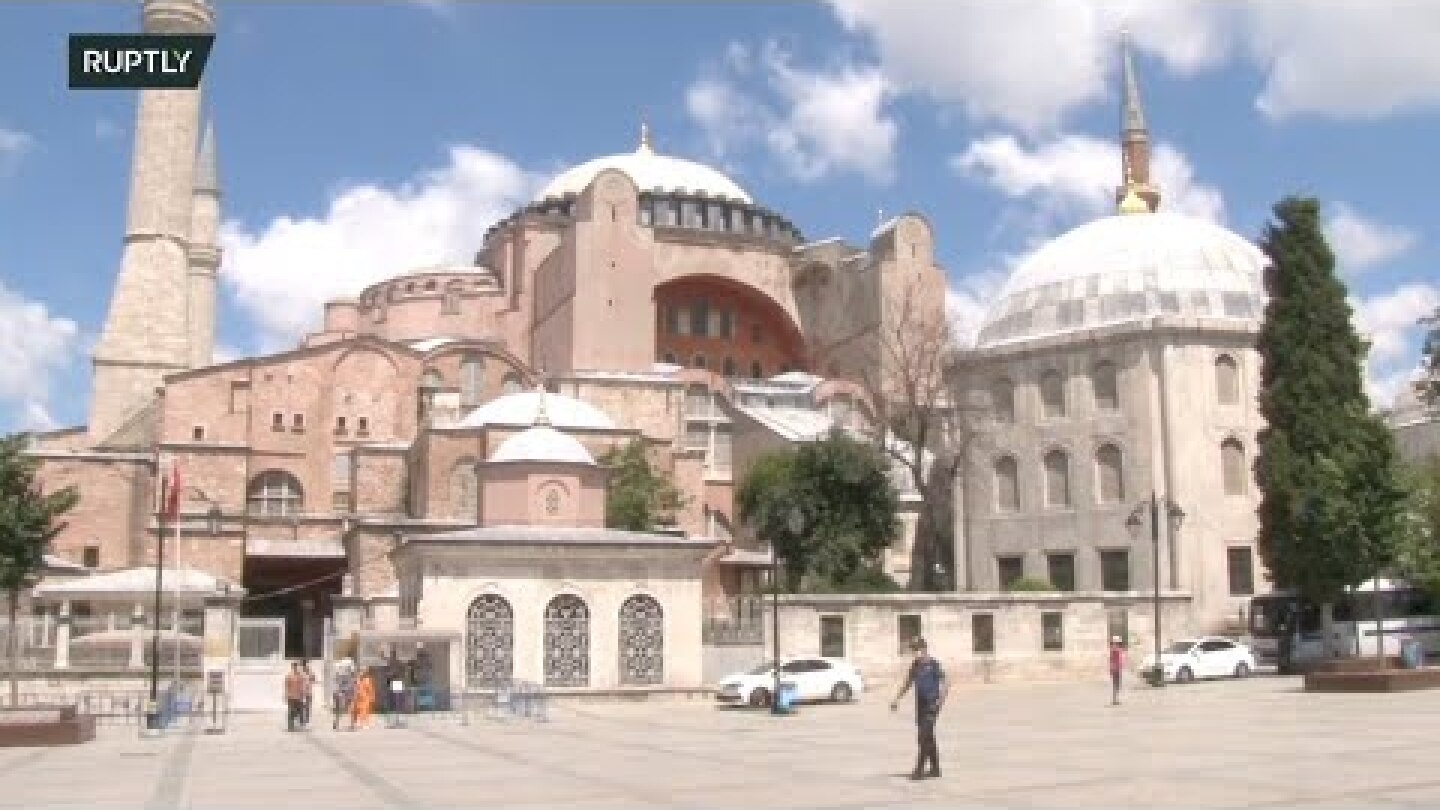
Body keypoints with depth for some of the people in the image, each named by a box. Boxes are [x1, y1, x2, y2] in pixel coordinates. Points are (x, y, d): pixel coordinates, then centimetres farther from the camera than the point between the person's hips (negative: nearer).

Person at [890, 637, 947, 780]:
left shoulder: (934, 665, -9)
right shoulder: (915, 665, 12)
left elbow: (945, 683, -12)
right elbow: (908, 683, 22)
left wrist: (941, 698, -29)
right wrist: (897, 699, 19)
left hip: (932, 705, -7)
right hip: (920, 704, 7)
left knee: (925, 736, -12)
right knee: (928, 737, 11)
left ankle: (919, 769, -13)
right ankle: (935, 768, 20)